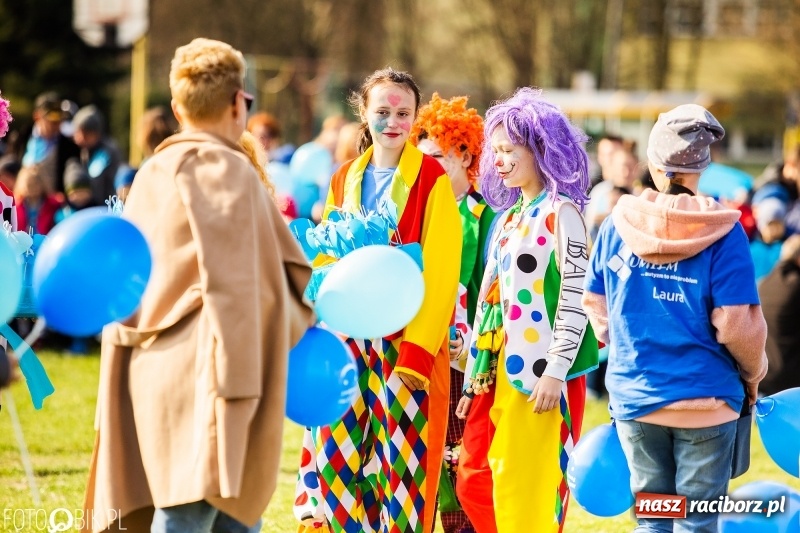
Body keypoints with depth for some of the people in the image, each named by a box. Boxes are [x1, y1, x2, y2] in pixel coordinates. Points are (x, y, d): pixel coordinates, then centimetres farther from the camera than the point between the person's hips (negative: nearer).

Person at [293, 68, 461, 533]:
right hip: (349, 339, 5)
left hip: (406, 343, -4)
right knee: (337, 455, 1)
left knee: (402, 458, -4)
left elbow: (440, 272, -9)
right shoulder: (346, 180, 12)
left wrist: (418, 350, -16)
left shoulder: (431, 179, -3)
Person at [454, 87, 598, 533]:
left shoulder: (560, 212, -7)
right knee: (474, 482, 7)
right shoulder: (509, 216, 17)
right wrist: (476, 376, 19)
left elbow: (576, 296, -13)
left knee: (526, 487, -7)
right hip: (499, 367, 8)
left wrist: (556, 372, -18)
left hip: (541, 373, -8)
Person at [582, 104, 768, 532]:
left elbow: (594, 303, 7)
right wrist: (753, 373, 5)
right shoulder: (721, 231, -12)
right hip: (706, 398, -3)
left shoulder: (618, 224, -2)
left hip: (633, 397, 3)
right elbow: (736, 324, -14)